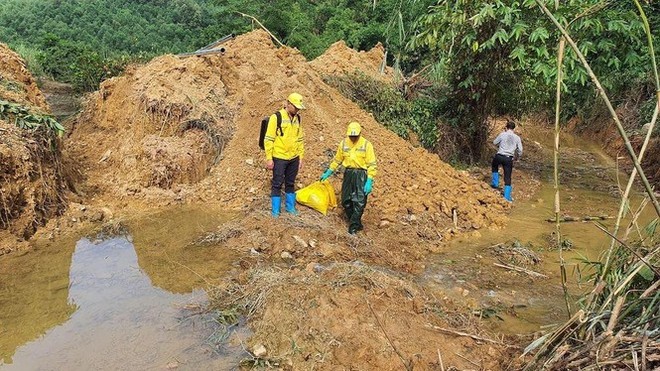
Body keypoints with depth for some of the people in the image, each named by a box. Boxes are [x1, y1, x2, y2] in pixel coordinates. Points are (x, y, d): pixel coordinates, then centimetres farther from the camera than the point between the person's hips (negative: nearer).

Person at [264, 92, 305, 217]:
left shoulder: (297, 118, 7)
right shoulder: (276, 117, -11)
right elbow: (268, 139, -11)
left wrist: (301, 157, 13)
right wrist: (269, 158, -13)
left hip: (294, 158, 5)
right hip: (279, 158, -5)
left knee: (290, 183, 16)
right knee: (277, 184, 3)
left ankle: (290, 207, 29)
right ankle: (275, 210, 13)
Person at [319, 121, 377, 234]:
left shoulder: (366, 145, -8)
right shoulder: (343, 144, 4)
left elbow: (371, 165, -9)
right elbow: (337, 160, 16)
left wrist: (369, 181, -15)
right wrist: (328, 172, 16)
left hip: (361, 175, -4)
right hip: (348, 174, 5)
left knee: (359, 202, -8)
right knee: (346, 201, 7)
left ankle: (354, 225, 4)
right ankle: (356, 223, 22)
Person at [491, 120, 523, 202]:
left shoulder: (502, 134, -2)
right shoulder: (517, 138, 3)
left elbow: (494, 142, 12)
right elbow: (520, 150, 5)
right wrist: (517, 157, 23)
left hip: (499, 156, -1)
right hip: (509, 159, 1)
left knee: (494, 166, 34)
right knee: (507, 178, 6)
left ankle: (495, 183, 29)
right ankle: (507, 197, 5)